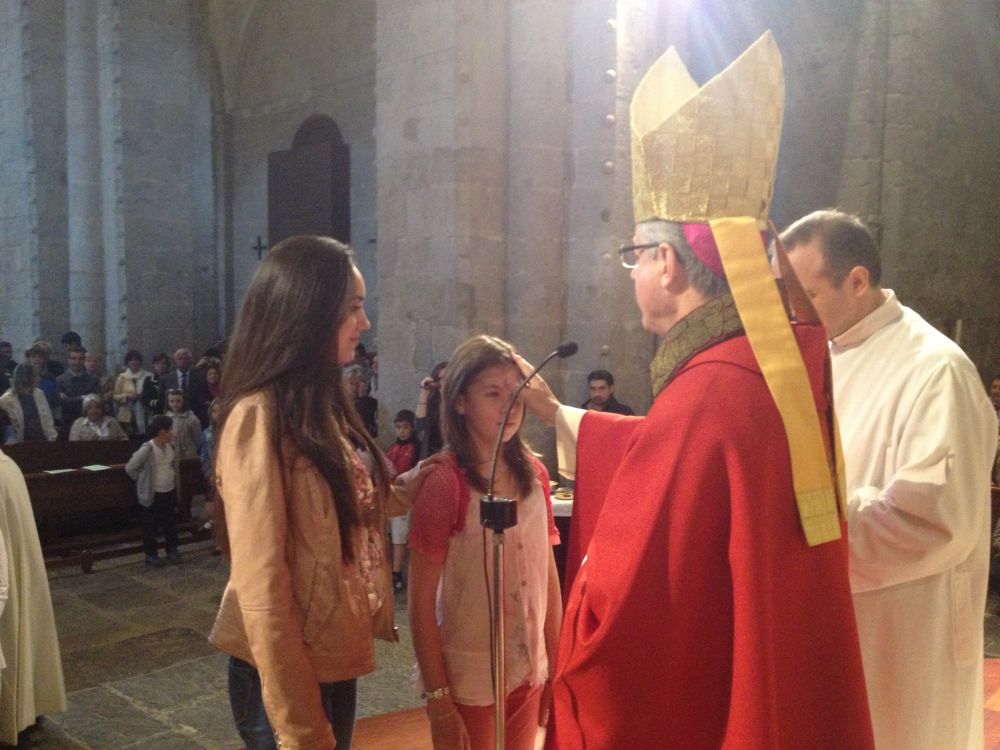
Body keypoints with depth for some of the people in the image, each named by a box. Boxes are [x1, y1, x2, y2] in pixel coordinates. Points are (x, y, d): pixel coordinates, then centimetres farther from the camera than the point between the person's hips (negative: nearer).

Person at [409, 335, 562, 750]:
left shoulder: (534, 473, 0)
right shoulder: (444, 482, -16)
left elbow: (548, 574, 7)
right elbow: (421, 601, -14)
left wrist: (557, 664, 7)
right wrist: (438, 700, -13)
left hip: (529, 672, 5)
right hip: (469, 681, -5)